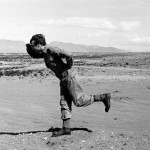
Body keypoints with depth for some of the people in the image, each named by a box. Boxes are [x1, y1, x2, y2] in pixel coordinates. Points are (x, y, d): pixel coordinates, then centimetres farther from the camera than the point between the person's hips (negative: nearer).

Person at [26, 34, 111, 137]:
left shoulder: (51, 50, -17)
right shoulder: (44, 53, 11)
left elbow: (69, 56, -26)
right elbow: (34, 55, 28)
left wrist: (69, 66, -11)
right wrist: (29, 48, 8)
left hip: (69, 77, -9)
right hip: (63, 80, 9)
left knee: (79, 101, -9)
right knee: (64, 103, 6)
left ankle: (104, 97, 1)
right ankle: (66, 128, 8)